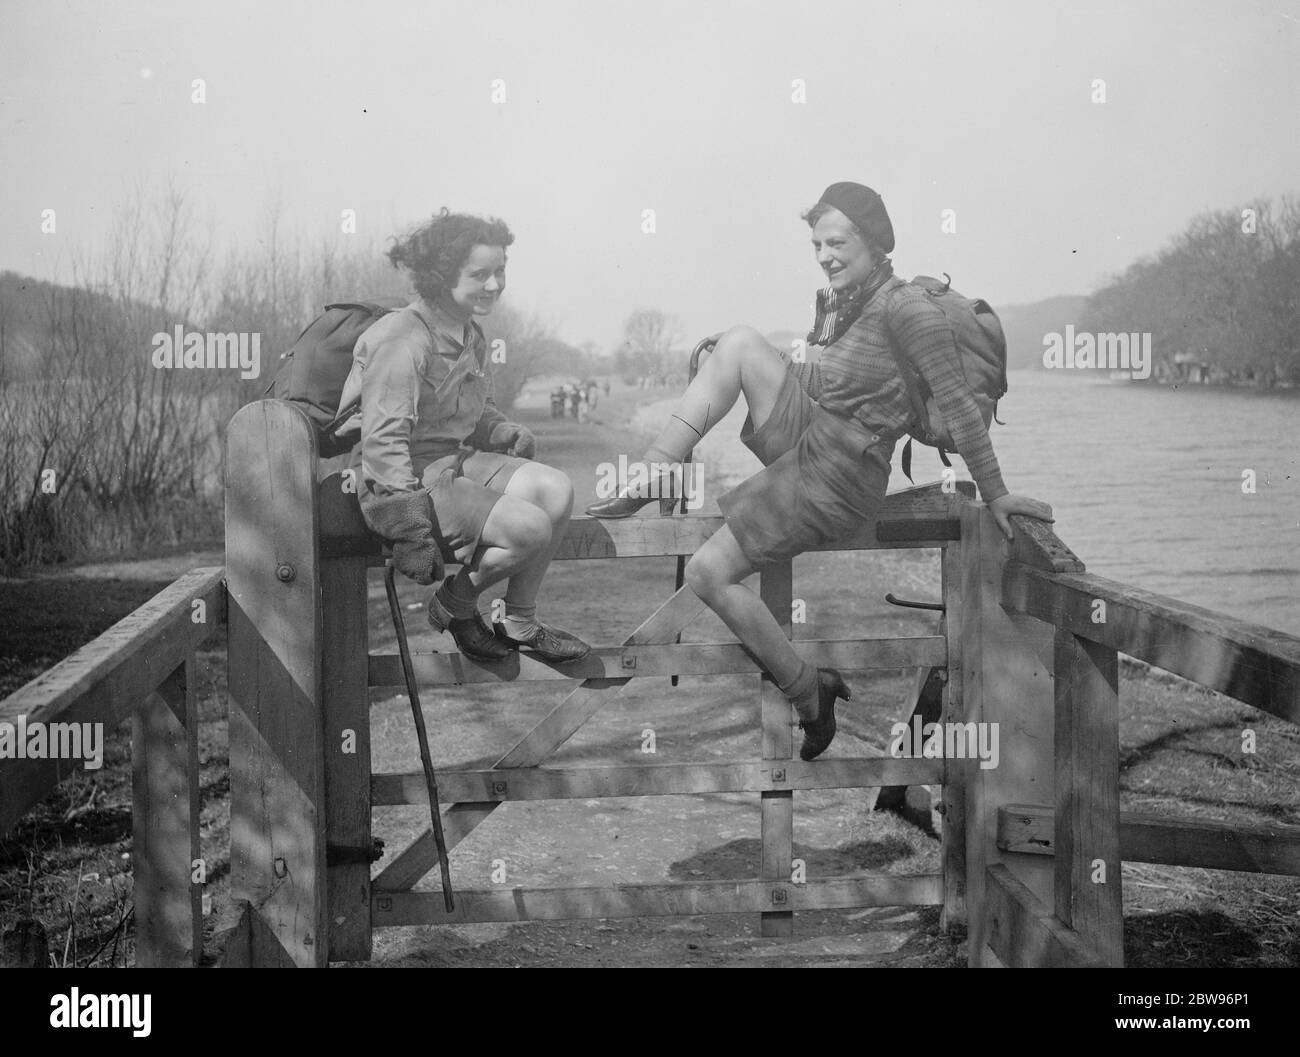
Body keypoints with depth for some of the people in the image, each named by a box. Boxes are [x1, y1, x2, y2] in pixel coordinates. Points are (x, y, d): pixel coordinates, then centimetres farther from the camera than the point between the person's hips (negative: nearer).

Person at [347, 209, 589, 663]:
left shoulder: (470, 335, 11)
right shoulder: (403, 341, -19)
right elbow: (383, 442, -24)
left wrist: (509, 433, 4)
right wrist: (414, 531, -28)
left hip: (455, 462, 9)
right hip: (398, 483, -9)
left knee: (556, 490, -11)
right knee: (530, 527, -23)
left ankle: (520, 624, 4)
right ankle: (454, 605, 5)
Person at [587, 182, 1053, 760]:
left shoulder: (904, 308, -17)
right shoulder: (835, 299, 10)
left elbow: (957, 402, -15)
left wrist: (994, 493, -12)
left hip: (835, 476, -8)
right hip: (801, 427, 8)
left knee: (708, 574, -10)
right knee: (740, 341, -11)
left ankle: (809, 694, 4)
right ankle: (656, 469, -15)